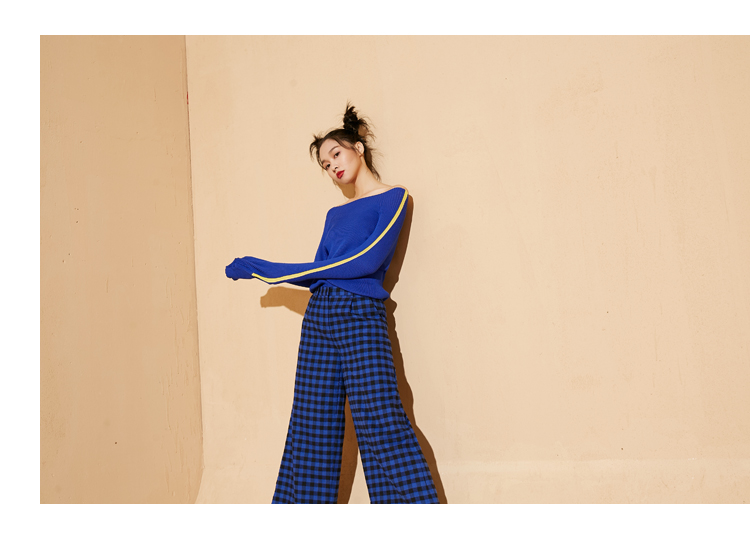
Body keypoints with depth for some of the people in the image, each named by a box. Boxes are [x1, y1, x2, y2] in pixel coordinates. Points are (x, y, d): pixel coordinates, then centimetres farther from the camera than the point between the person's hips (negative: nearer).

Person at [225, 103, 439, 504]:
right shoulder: (335, 215, 24)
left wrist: (282, 271, -8)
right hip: (318, 317, 7)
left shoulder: (393, 198, 4)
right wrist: (260, 269, 13)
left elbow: (369, 260, -10)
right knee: (313, 428, 6)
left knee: (380, 425, -11)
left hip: (360, 316, -6)